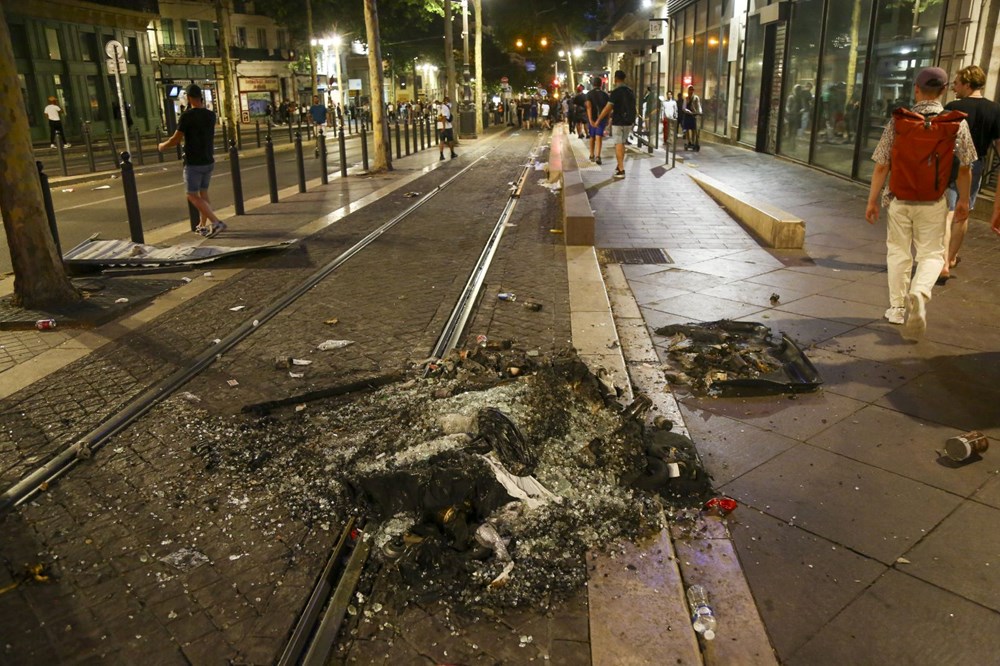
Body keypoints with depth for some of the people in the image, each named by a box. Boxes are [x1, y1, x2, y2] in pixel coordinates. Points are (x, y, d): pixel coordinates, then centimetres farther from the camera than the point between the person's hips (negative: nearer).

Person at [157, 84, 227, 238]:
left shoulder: (187, 116, -16)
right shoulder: (211, 115, 2)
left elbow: (176, 140, -13)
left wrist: (162, 146, 7)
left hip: (193, 163, -6)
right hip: (208, 161, 6)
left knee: (192, 196, 0)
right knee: (203, 193, 17)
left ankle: (216, 222, -15)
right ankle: (203, 225, 22)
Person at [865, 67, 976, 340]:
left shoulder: (898, 121, -7)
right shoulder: (956, 123, -4)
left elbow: (881, 166, -7)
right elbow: (965, 168, 1)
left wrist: (872, 200, 2)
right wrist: (963, 200, 14)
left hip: (899, 198, 0)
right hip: (933, 202, 0)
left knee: (898, 252, 13)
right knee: (932, 253, 10)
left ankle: (897, 307, 20)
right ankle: (919, 293, -19)